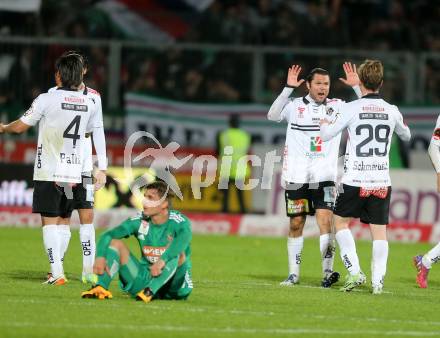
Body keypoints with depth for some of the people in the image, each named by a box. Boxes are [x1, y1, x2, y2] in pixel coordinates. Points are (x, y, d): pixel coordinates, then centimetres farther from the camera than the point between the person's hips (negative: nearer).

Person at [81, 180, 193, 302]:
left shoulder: (178, 221, -14)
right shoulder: (140, 221, -1)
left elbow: (185, 235, -38)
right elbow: (108, 235, -7)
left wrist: (163, 260, -53)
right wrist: (100, 256, -29)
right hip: (145, 280, 4)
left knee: (177, 253, -32)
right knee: (115, 243, -8)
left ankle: (150, 292, -45)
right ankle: (101, 287, -29)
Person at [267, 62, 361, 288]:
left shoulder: (337, 106, 7)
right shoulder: (295, 106, 4)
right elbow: (273, 116, -11)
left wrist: (356, 87, -10)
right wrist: (288, 89, -19)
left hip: (324, 176, 0)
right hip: (296, 176, 0)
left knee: (325, 219, -15)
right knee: (296, 224, 5)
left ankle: (327, 272, -17)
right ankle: (293, 274, 14)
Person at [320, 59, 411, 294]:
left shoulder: (351, 108, -7)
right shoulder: (392, 111, 3)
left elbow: (326, 135, -3)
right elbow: (406, 136, 23)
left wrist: (324, 124, 20)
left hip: (355, 180, -2)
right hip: (382, 181, 3)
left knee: (340, 221, 14)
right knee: (379, 230, 6)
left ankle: (354, 271, 2)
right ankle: (378, 280, -2)